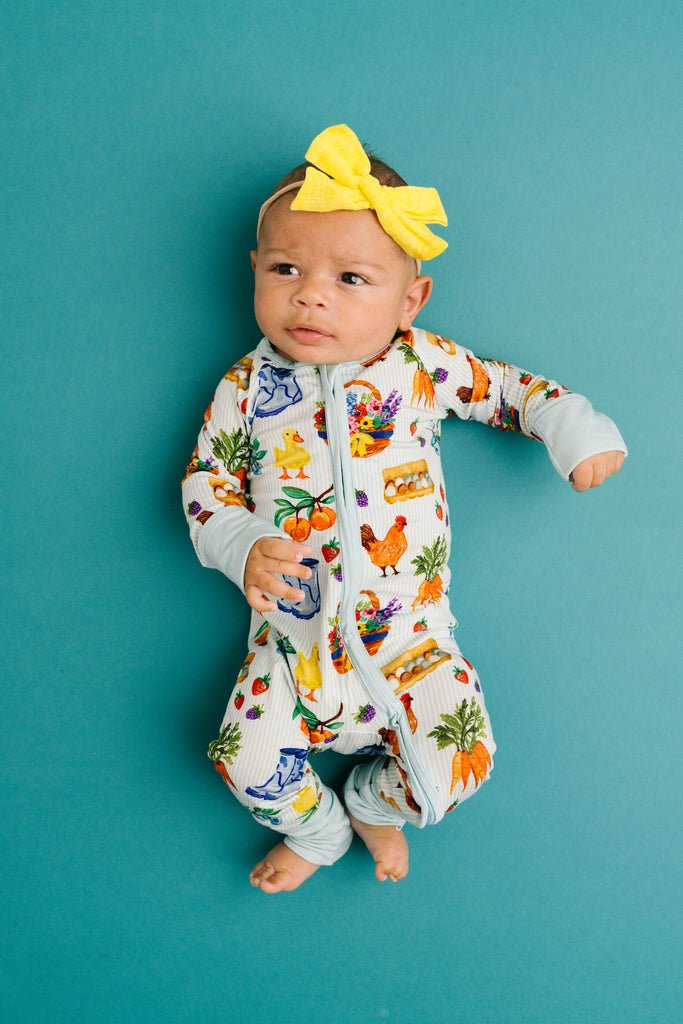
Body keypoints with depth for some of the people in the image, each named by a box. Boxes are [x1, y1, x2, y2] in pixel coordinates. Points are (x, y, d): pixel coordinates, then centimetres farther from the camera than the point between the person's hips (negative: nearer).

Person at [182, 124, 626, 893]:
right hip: (292, 634, 1)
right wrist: (241, 547, -16)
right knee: (247, 759, -5)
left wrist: (571, 425, -7)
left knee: (462, 752, -10)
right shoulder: (247, 385, -4)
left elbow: (504, 385, 9)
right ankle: (317, 830, 29)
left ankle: (373, 803, 25)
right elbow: (205, 480, 2)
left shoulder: (425, 364, -5)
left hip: (408, 636, 0)